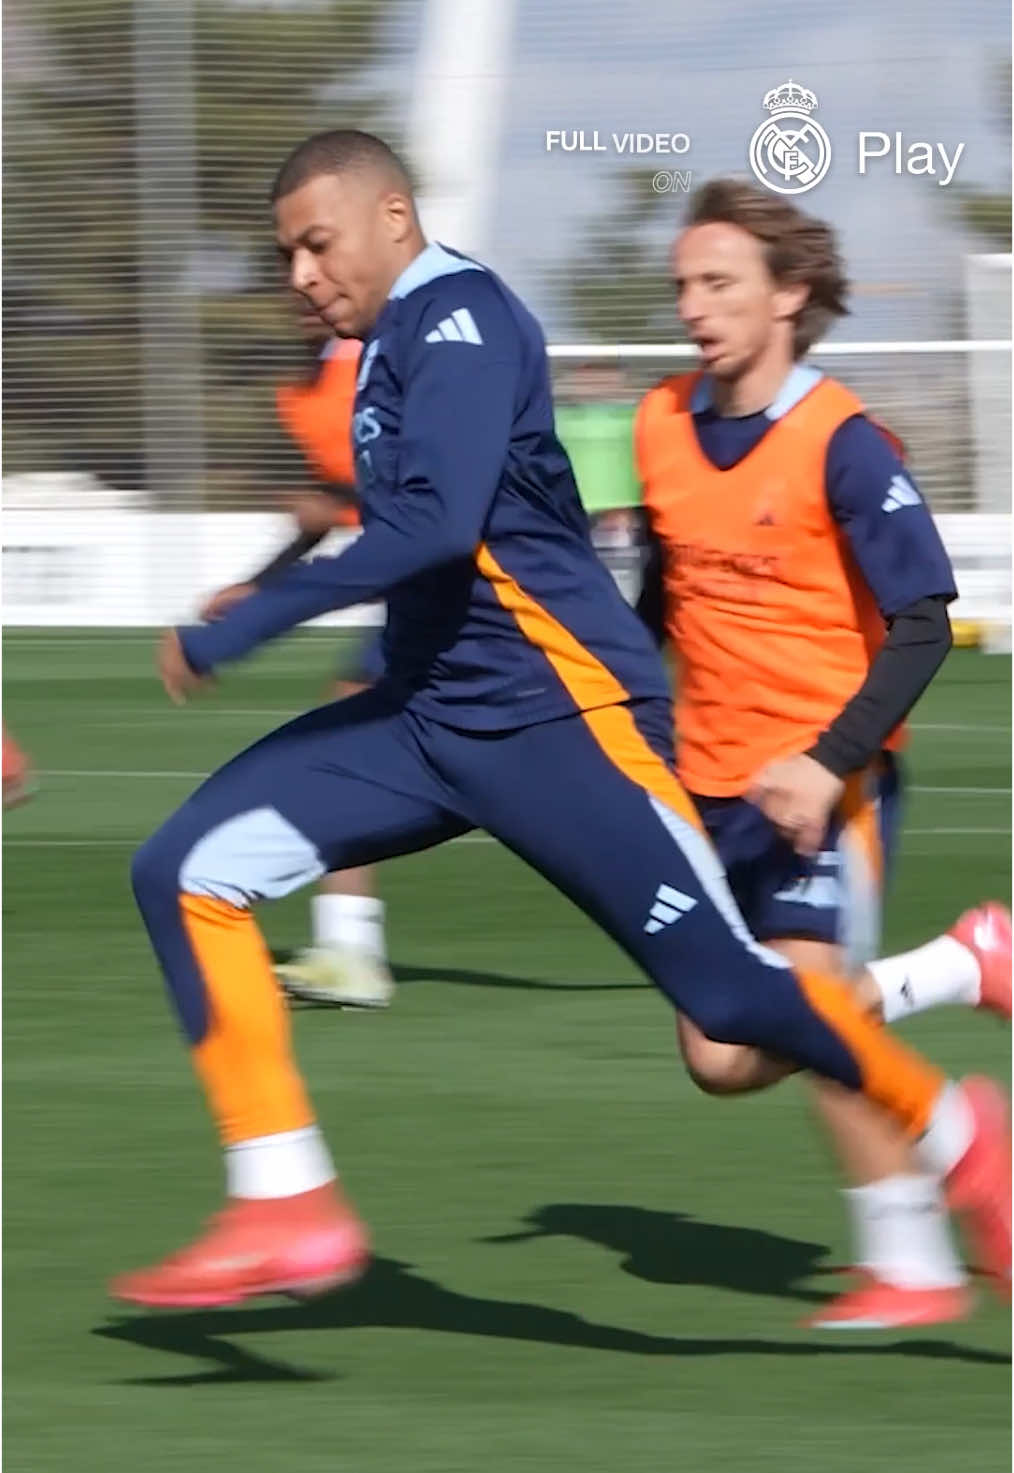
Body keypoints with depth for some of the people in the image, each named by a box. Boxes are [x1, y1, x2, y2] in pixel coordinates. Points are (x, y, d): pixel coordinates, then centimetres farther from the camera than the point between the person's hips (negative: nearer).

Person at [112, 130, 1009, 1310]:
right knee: (187, 870, -7)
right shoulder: (398, 340, 14)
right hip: (430, 715, 9)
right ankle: (286, 1211, -9)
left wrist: (233, 632, -26)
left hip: (552, 716, -9)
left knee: (728, 990, -6)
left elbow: (434, 525, -27)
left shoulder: (460, 324, -15)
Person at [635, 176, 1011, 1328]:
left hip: (824, 781, -7)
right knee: (722, 1059, 3)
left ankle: (910, 1261, 0)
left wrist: (829, 760, -26)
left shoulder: (840, 444, -14)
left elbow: (922, 627, -16)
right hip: (715, 784, 7)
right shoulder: (664, 426, 5)